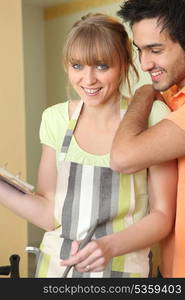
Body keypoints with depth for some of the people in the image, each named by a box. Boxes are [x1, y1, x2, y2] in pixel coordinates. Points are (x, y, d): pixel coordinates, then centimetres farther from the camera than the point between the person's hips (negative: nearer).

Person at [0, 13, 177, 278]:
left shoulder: (151, 116, -14)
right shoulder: (56, 119, -5)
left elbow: (162, 214, -10)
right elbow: (50, 214, -4)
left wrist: (110, 246, -25)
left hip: (125, 267, -2)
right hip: (55, 264, 3)